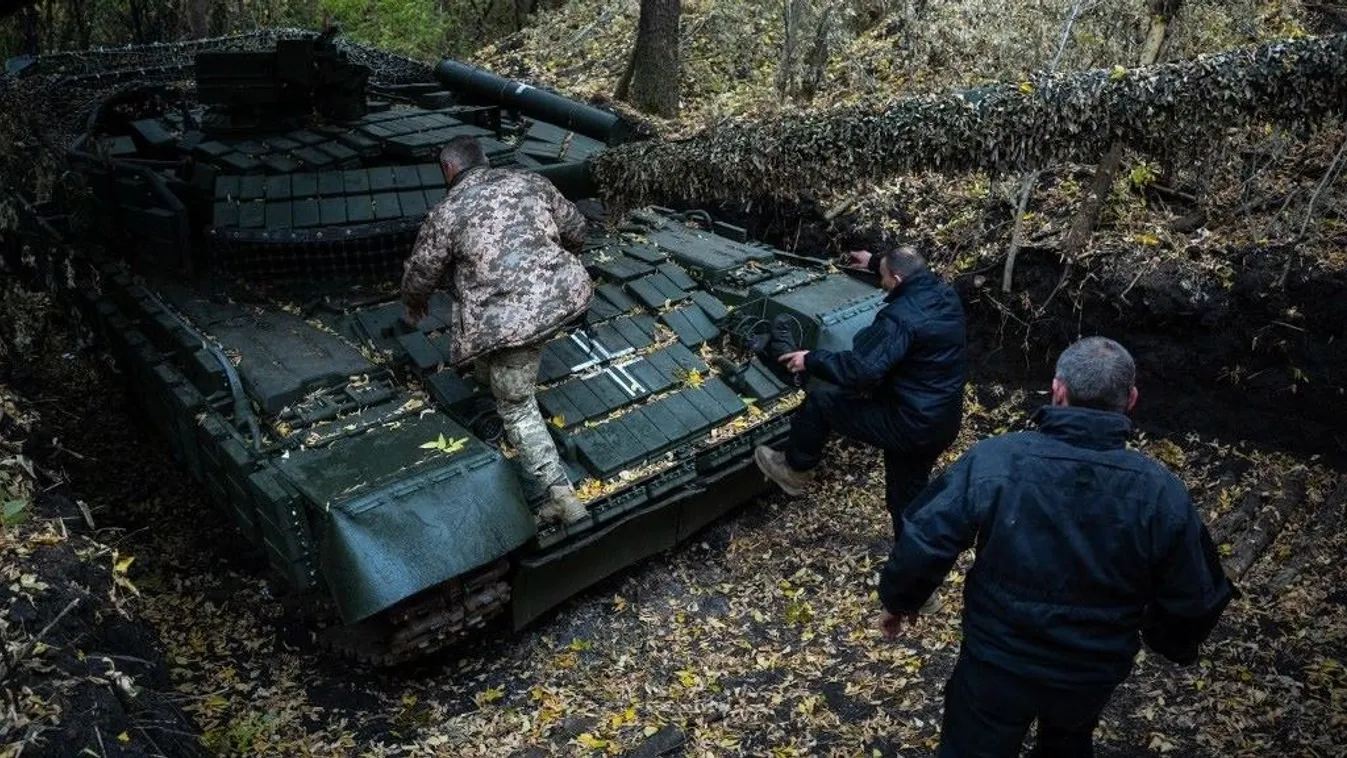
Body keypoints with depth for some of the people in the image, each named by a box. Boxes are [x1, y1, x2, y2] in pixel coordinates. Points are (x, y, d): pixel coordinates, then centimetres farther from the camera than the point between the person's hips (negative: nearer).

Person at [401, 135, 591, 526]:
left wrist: (414, 307, 34)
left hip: (510, 319, -5)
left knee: (517, 407, 9)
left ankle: (561, 494, 1)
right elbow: (577, 230, 21)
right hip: (561, 292, 6)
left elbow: (419, 275, 12)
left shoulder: (446, 212, 2)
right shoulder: (531, 181, 13)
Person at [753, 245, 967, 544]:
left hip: (908, 423, -9)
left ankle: (796, 470, 20)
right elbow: (915, 274, 28)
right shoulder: (946, 294, 3)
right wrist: (876, 262, 37)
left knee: (820, 398, 3)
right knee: (907, 497, 23)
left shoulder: (901, 318, -25)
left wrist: (812, 360, -18)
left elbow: (862, 370, -31)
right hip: (944, 422, 9)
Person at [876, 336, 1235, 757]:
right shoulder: (1164, 495, -18)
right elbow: (1194, 603, -5)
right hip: (1094, 674, 2)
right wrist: (1172, 645, 18)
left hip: (995, 663, -2)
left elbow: (922, 545, -19)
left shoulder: (993, 461, -24)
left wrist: (898, 600, 2)